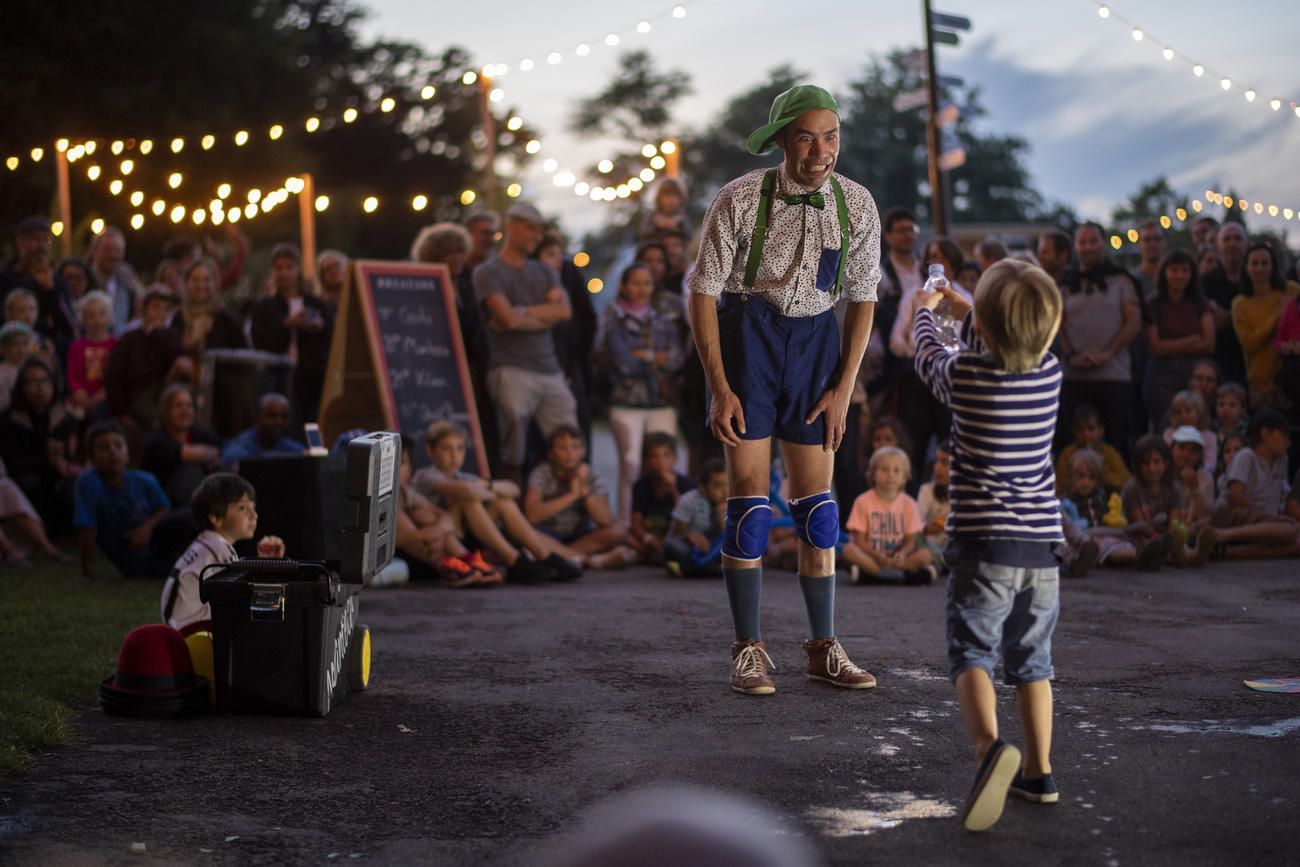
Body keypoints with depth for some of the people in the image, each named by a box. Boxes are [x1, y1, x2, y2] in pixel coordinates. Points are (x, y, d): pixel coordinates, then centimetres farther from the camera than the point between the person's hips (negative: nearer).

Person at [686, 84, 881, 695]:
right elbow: (702, 293, -9)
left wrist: (843, 390, -2)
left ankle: (823, 649, 12)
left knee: (816, 499, 4)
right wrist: (720, 389, -13)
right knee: (750, 494, -6)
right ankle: (748, 651, 2)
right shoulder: (738, 200, -15)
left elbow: (862, 299, 4)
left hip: (816, 339, 3)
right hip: (746, 332, -3)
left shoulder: (856, 205, -6)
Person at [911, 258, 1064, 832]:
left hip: (981, 542, -4)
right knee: (1032, 661, 16)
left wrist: (927, 310, 36)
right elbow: (1007, 349, 25)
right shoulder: (1050, 374, 2)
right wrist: (963, 309, 40)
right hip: (1043, 545, 5)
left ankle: (990, 747, -33)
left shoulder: (965, 375, -9)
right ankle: (1039, 773, 19)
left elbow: (928, 354, 15)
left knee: (972, 654, -8)